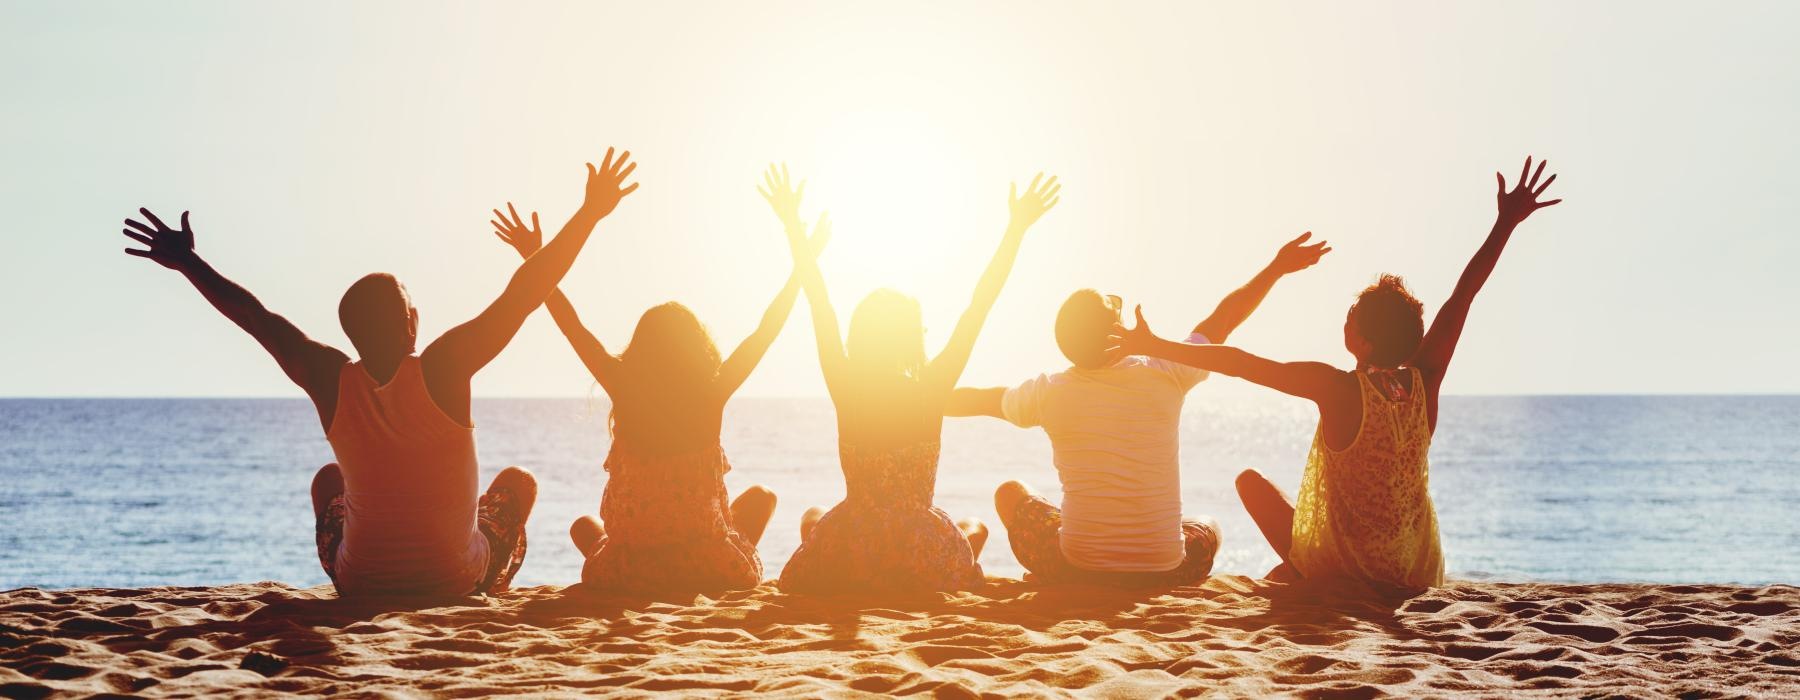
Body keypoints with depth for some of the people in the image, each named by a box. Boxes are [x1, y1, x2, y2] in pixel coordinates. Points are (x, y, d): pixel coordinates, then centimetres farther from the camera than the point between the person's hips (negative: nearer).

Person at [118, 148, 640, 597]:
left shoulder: (331, 380, -14)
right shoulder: (442, 369, -21)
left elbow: (255, 317, -3)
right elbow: (523, 295, -21)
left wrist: (186, 263, 9)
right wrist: (589, 213, -17)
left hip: (360, 584, 2)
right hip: (456, 581, -2)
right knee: (517, 482, 26)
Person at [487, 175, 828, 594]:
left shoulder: (627, 393, -9)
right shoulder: (711, 398, -10)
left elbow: (572, 326, 0)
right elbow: (768, 329, -1)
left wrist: (534, 261, 8)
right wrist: (802, 265, 8)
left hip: (624, 575, 1)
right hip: (712, 575, -1)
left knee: (584, 526, 35)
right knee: (760, 498, 27)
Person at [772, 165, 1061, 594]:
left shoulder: (845, 389, -8)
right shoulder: (930, 393, -11)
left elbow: (818, 301, 0)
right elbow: (980, 305, -8)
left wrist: (792, 225, 7)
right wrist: (1017, 227, -5)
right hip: (924, 572, -1)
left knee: (813, 519, 36)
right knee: (974, 527, 33)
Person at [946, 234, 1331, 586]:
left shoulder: (1049, 392, -8)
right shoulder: (1165, 377, -10)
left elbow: (977, 400, 12)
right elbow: (1222, 321, 7)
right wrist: (1277, 268, 21)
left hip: (1075, 571, -1)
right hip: (1165, 575, 1)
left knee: (1010, 494, 27)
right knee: (1208, 529, 36)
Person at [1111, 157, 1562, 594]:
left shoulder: (1338, 389, -22)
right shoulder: (1424, 384, -10)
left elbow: (1240, 363, -22)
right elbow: (1464, 293, -3)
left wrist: (1155, 346, -15)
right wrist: (1506, 223, 3)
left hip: (1338, 574, -5)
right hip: (1417, 576, 5)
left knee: (1252, 480, 16)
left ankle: (1298, 570, 25)